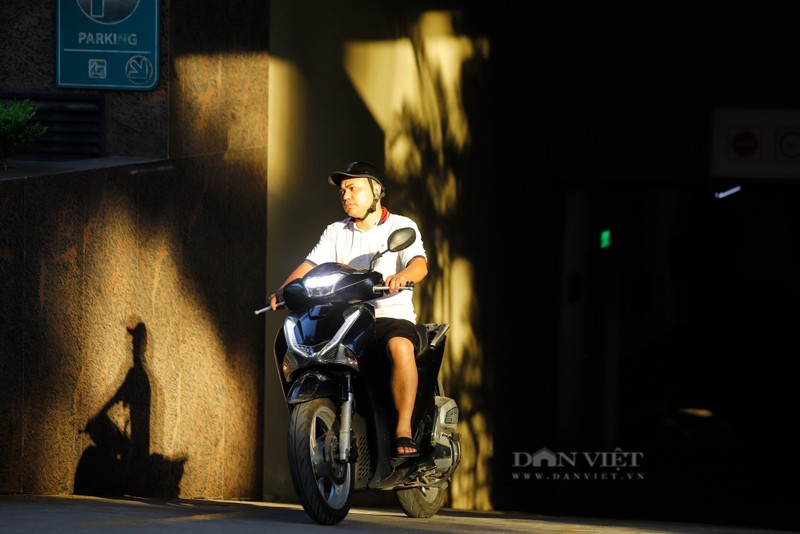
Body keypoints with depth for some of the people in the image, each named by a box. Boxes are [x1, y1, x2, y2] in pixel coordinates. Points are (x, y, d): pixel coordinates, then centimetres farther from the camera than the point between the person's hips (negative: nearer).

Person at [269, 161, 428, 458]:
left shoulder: (402, 226, 6)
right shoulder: (335, 233, 18)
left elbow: (420, 264, -11)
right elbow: (311, 265, 6)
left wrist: (403, 276, -35)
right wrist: (284, 290, -14)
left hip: (393, 314, -4)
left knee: (400, 347, -38)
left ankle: (404, 431, -35)